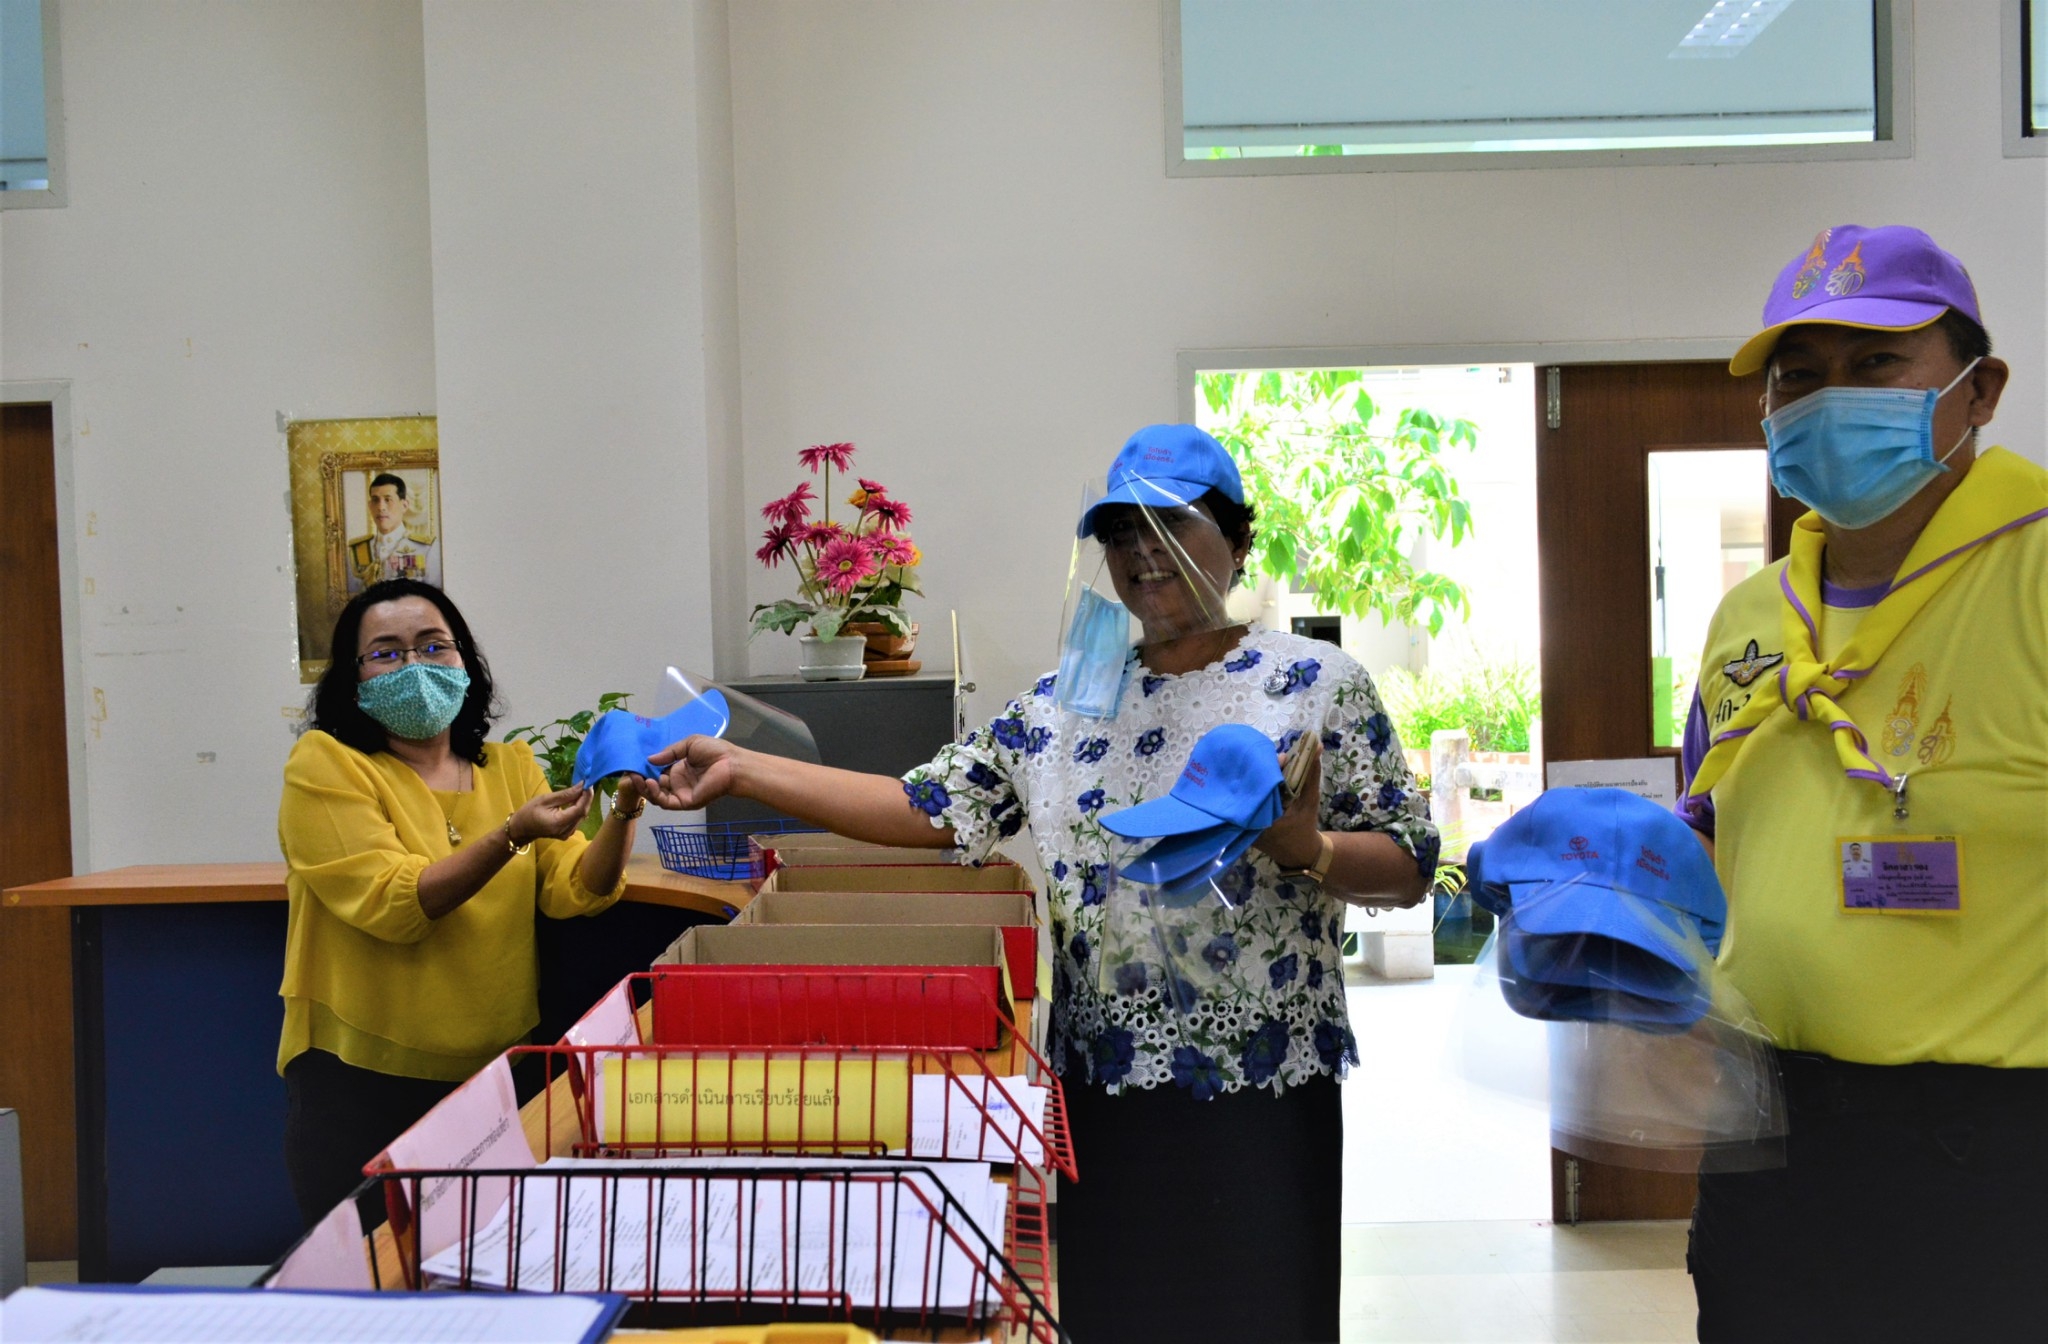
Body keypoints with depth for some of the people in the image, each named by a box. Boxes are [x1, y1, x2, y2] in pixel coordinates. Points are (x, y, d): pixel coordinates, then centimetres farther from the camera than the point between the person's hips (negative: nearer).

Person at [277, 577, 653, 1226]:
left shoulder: (511, 767, 10)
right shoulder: (325, 764, -5)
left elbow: (577, 891, -2)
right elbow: (394, 906, -18)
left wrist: (624, 812, -19)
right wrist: (512, 835, -27)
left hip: (495, 1070, 4)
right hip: (361, 1078, -4)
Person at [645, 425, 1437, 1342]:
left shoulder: (1319, 684, -2)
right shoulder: (1062, 704, 6)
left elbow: (1410, 869, -2)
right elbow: (925, 810, 3)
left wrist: (1307, 849, -22)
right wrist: (740, 770, -3)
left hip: (1262, 1091, -3)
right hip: (1105, 1089, 3)